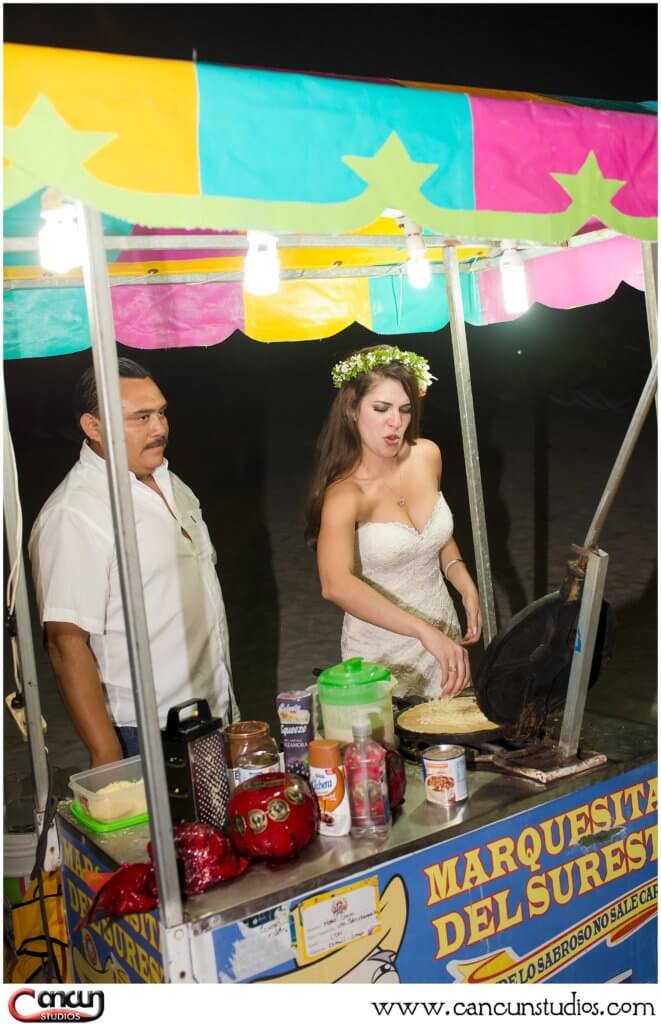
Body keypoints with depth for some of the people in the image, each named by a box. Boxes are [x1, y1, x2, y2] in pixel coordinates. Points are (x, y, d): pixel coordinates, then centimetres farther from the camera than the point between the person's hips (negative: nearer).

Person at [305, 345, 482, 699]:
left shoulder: (427, 455, -6)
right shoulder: (345, 492, -23)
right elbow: (335, 585, -40)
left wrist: (466, 586, -2)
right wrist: (424, 631, -46)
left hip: (444, 634, 6)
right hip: (382, 655, -5)